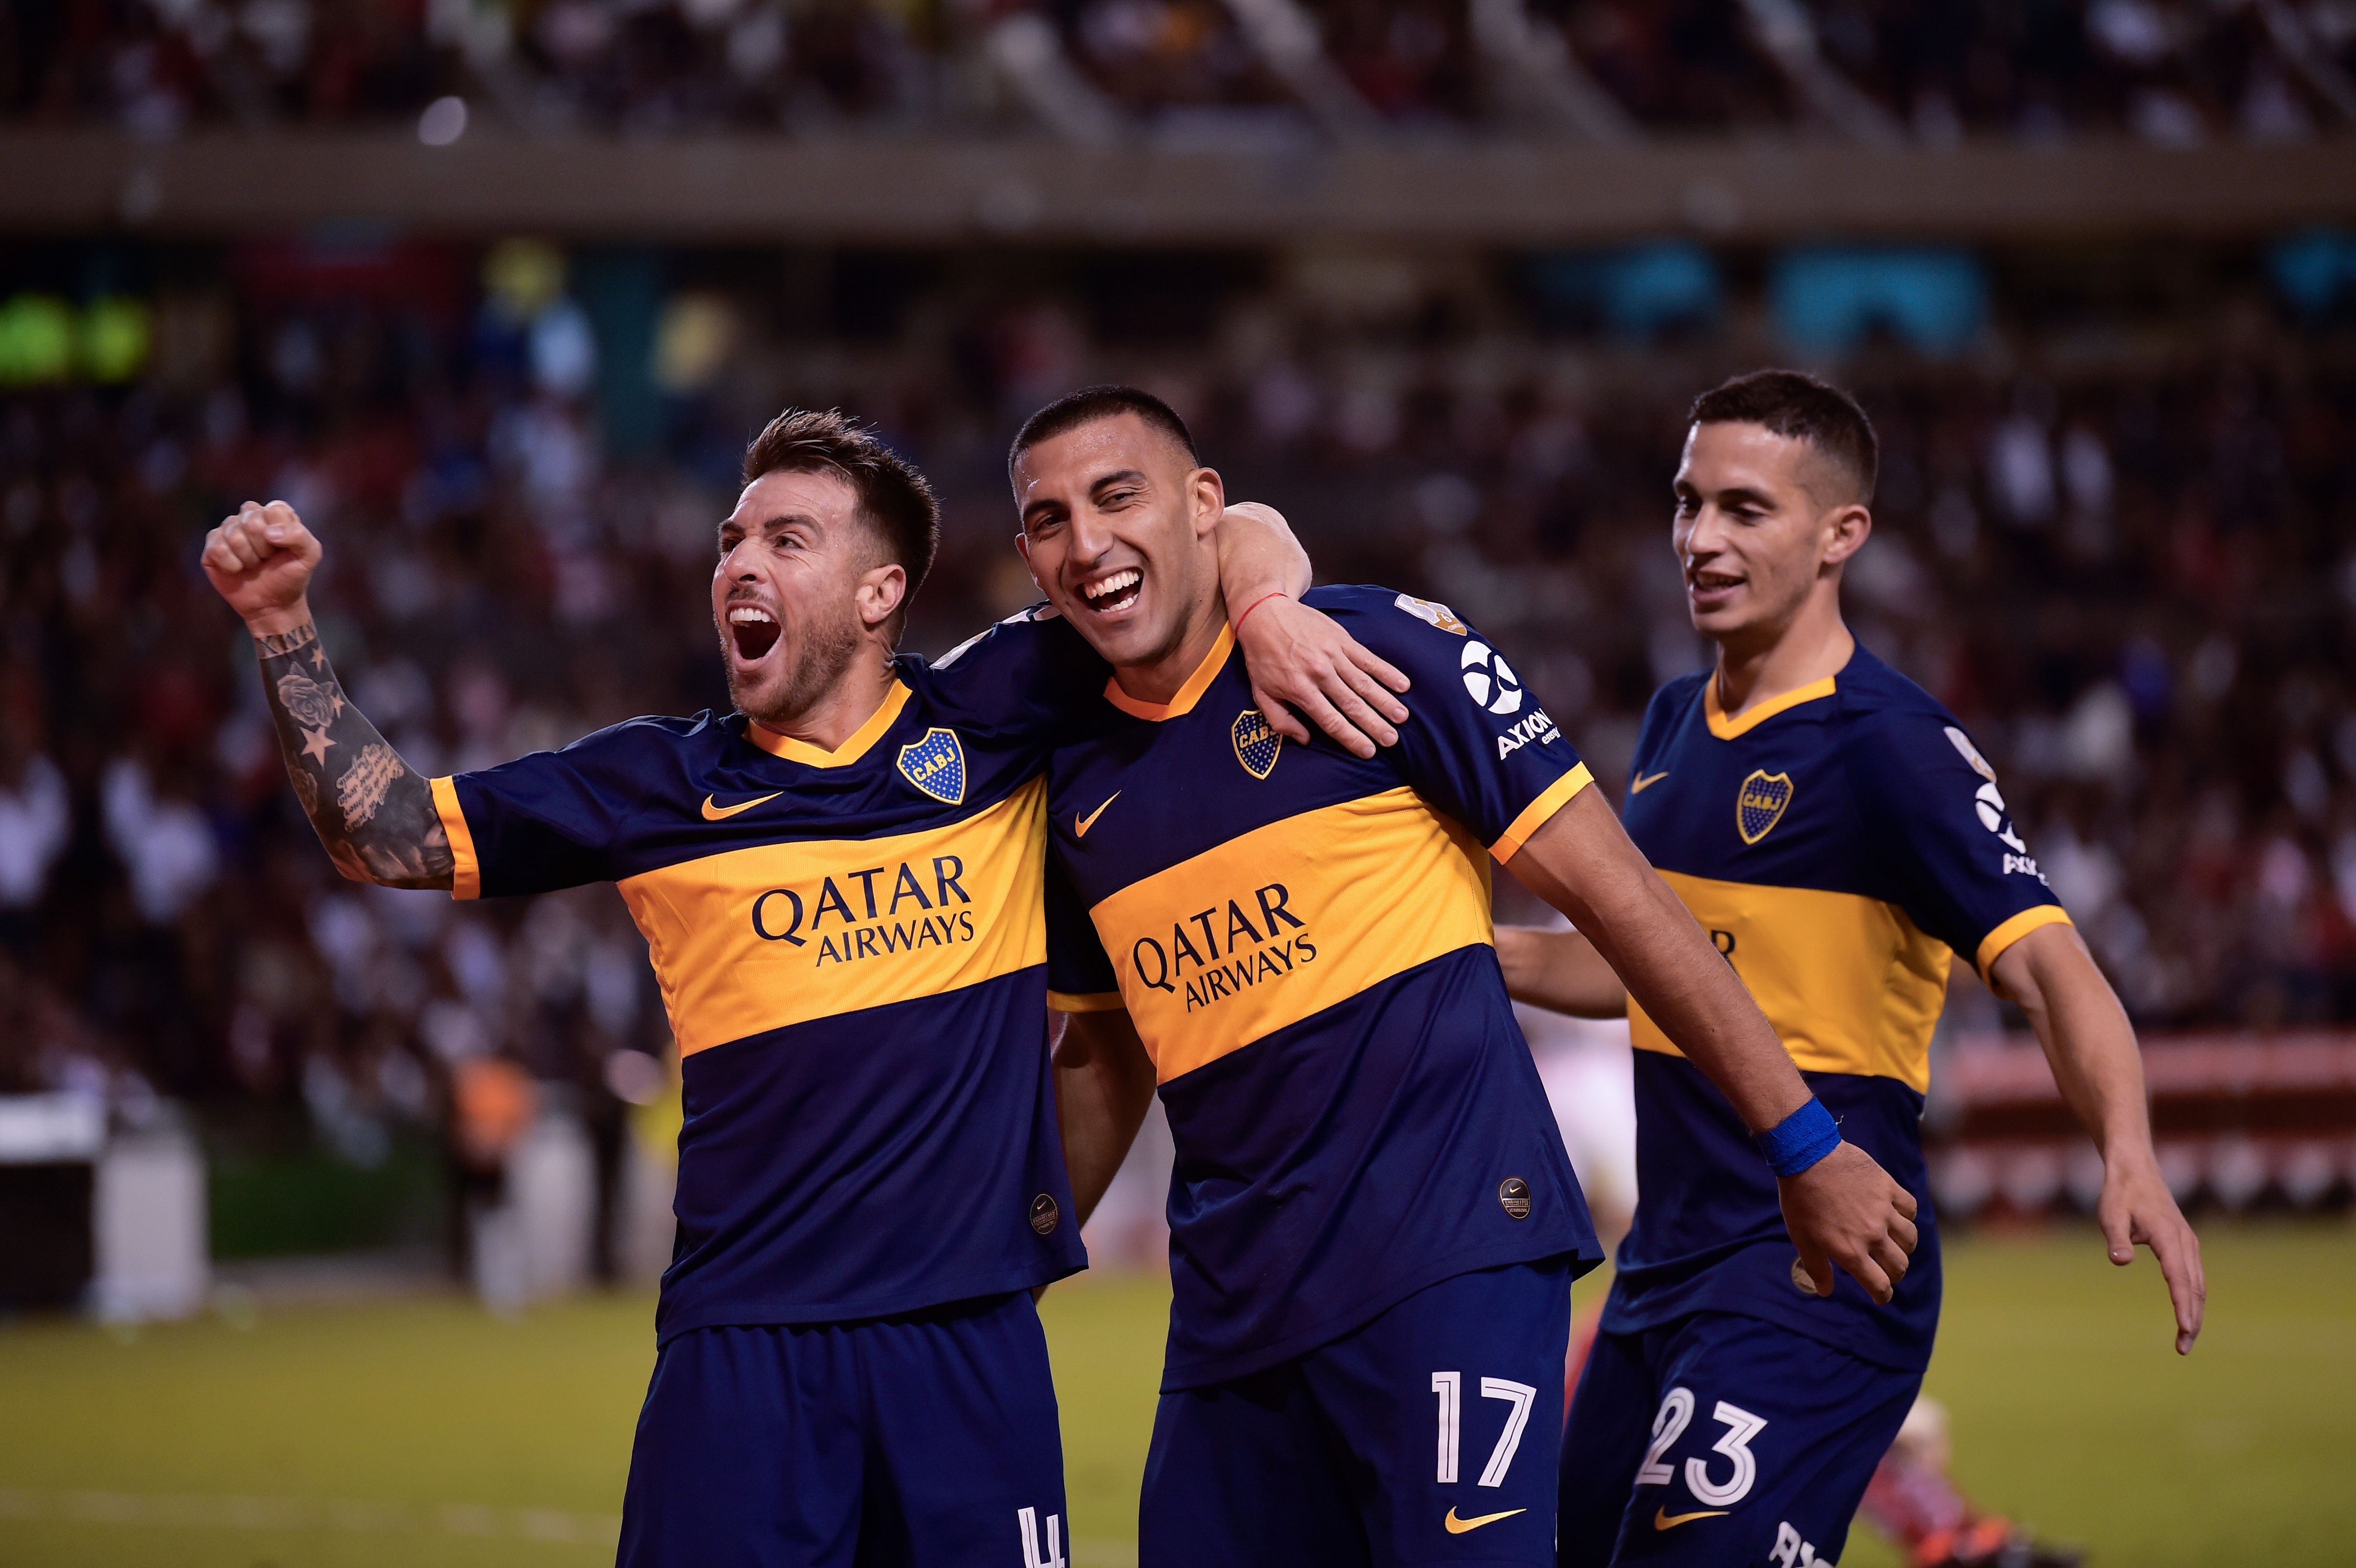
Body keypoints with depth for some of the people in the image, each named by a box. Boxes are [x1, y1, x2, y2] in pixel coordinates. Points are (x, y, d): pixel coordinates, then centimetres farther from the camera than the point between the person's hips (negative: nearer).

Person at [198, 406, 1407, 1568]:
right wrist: (285, 630, 3)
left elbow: (1234, 536, 11)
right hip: (744, 1344, 0)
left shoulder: (991, 723, 6)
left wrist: (1272, 608, -10)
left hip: (972, 1341, 0)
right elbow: (383, 834, 11)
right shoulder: (661, 784, 9)